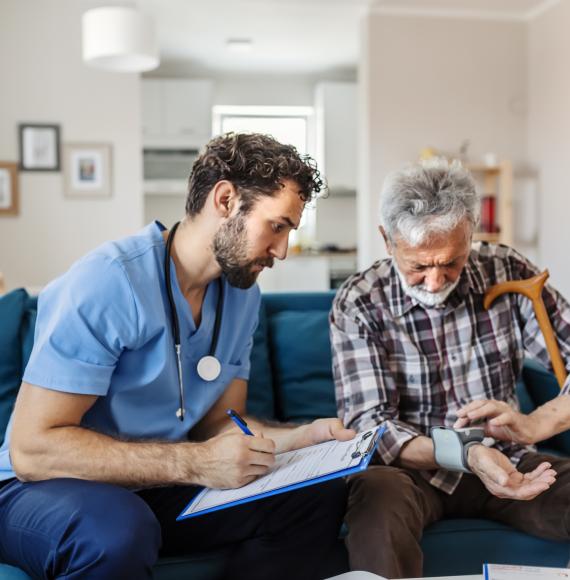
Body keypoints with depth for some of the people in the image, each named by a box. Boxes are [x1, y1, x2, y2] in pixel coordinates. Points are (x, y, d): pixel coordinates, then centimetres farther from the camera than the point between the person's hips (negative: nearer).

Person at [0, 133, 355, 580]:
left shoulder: (243, 294, 1)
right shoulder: (107, 282, -24)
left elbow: (217, 422, 6)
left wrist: (301, 436, -12)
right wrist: (196, 463, -31)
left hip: (160, 490, 7)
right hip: (43, 489, -6)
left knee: (320, 493, -7)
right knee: (119, 532, -39)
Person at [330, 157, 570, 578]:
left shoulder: (507, 272, -4)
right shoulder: (358, 304, -11)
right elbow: (369, 424, -15)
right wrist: (465, 454, -31)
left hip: (503, 460, 4)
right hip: (412, 467, -3)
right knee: (377, 492, -37)